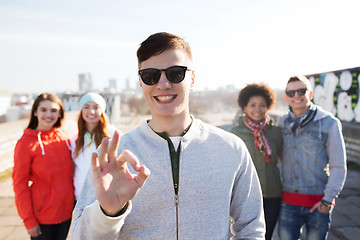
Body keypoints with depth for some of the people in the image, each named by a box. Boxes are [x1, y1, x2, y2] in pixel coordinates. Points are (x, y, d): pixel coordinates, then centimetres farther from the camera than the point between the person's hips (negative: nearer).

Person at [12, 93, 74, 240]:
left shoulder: (63, 138, 3)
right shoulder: (26, 142, -10)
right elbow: (19, 184, -8)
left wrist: (73, 203, 8)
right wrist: (28, 220, -10)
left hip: (66, 212, 4)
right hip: (41, 217, -4)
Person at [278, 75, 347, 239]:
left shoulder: (329, 123, -5)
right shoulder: (283, 122, 6)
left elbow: (339, 167, -4)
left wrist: (328, 199, -8)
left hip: (318, 201, -2)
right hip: (288, 201, 3)